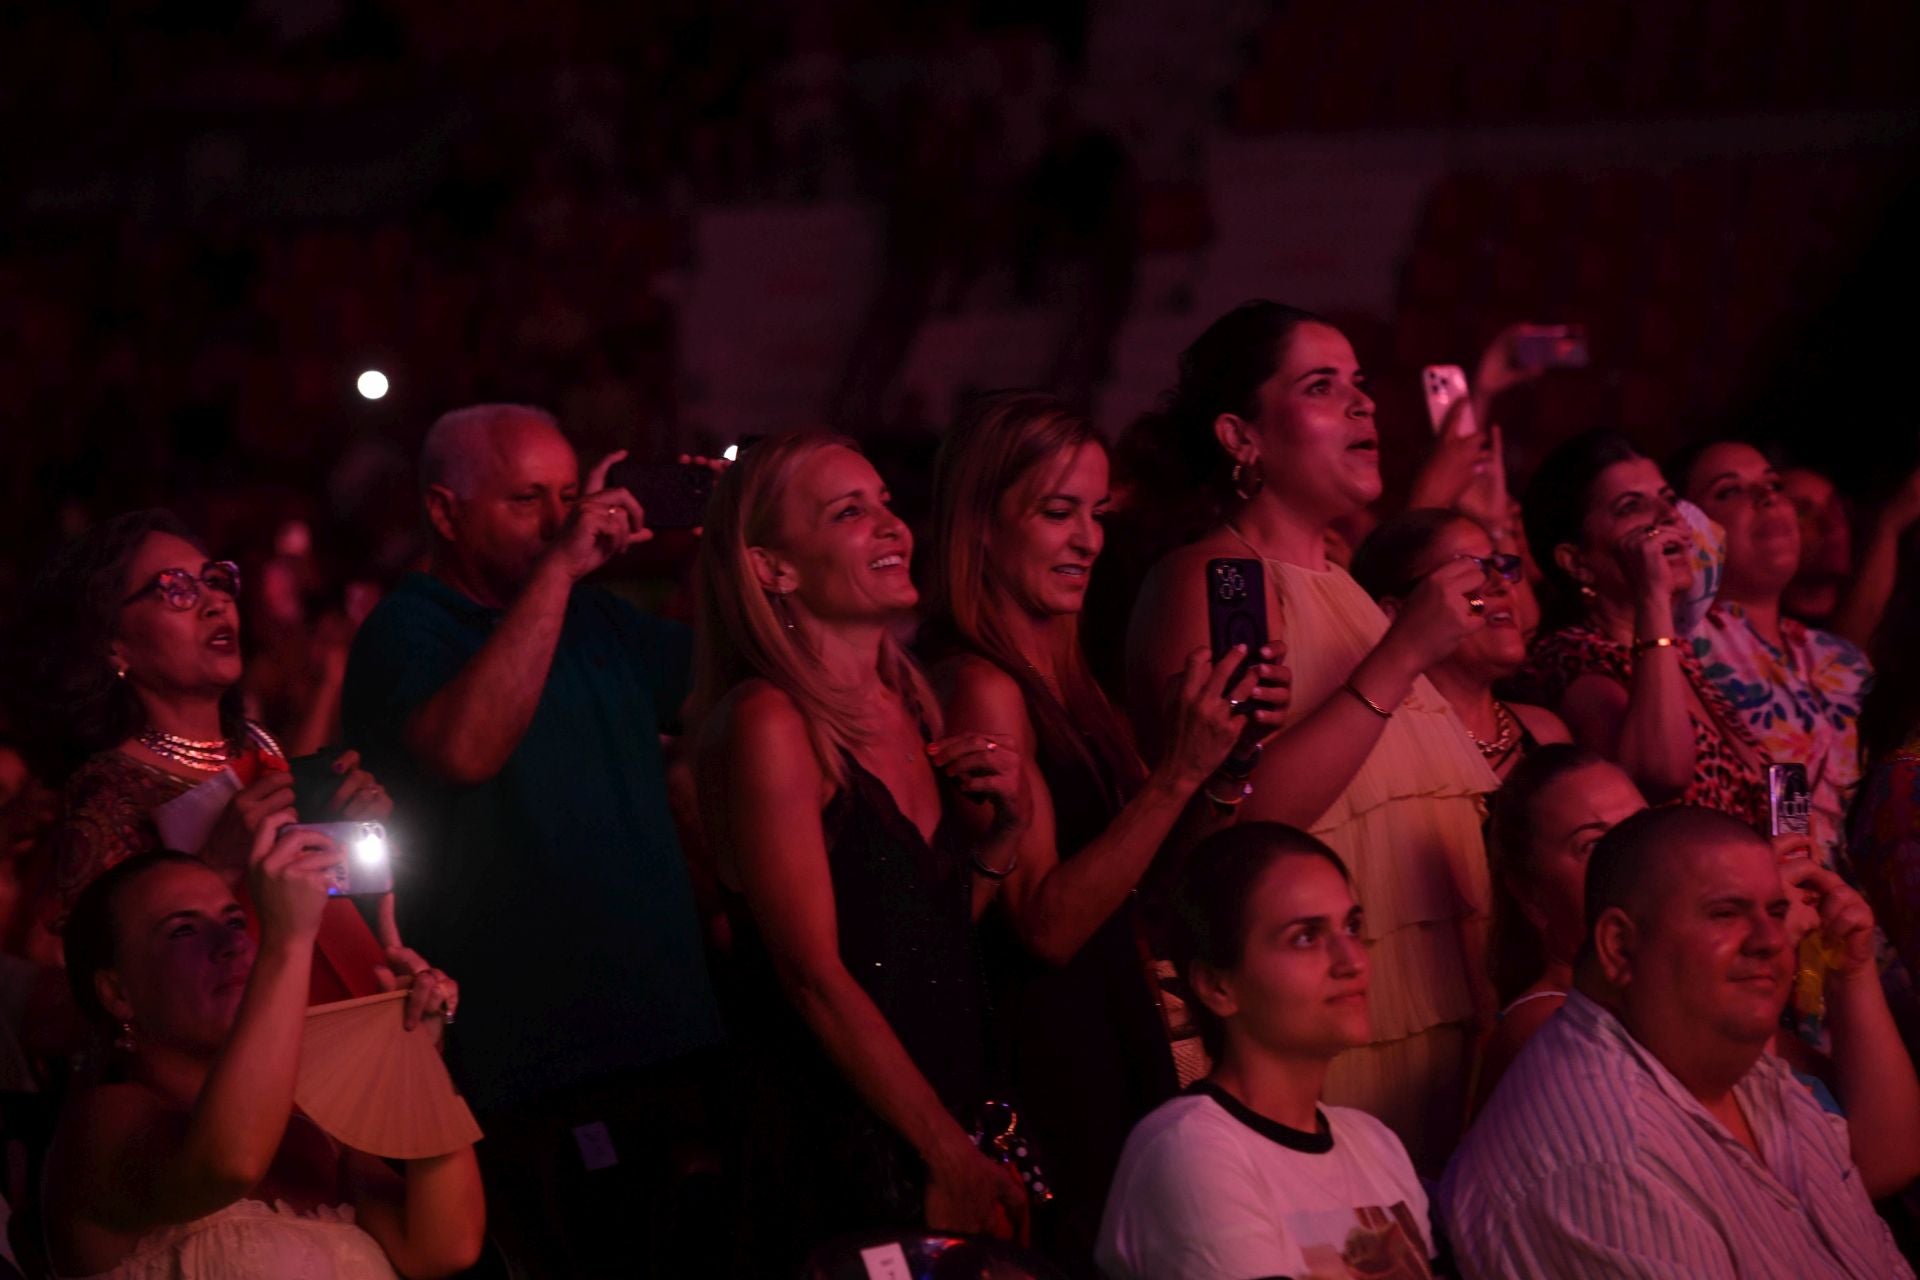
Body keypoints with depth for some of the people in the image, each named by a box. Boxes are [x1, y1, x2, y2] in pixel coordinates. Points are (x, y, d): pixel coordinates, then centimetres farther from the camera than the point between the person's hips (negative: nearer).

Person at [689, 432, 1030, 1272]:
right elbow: (816, 976, -16)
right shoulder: (769, 723, -12)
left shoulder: (908, 706, 11)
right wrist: (954, 1158, -15)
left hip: (949, 1131, 7)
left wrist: (1005, 827, 2)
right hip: (838, 1161, -7)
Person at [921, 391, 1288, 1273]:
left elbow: (1155, 872, 14)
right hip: (1049, 1058, -9)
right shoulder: (981, 687, -14)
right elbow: (1047, 924, -19)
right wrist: (1182, 772, -25)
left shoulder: (1060, 675, 12)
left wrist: (1227, 748, -3)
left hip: (1116, 1029, 9)